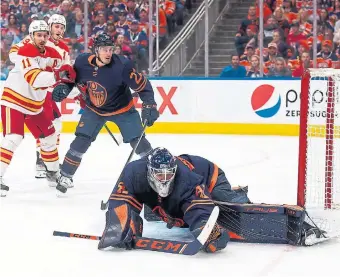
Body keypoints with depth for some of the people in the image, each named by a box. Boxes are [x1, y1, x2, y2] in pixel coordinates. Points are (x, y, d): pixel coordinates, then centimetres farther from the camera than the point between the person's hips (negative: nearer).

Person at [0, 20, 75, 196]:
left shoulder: (53, 54, 3)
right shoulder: (25, 52, -21)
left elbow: (62, 74, 3)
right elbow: (33, 77, -34)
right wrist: (56, 76, -44)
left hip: (35, 104, 8)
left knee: (49, 136, 15)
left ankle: (53, 172, 33)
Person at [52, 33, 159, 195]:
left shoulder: (122, 66, -29)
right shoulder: (82, 62, -18)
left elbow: (142, 85, -22)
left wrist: (149, 106, -30)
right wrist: (63, 87, -15)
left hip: (122, 109, -2)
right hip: (94, 109, 2)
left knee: (138, 142, -8)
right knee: (81, 141, -6)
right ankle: (65, 177, 6)